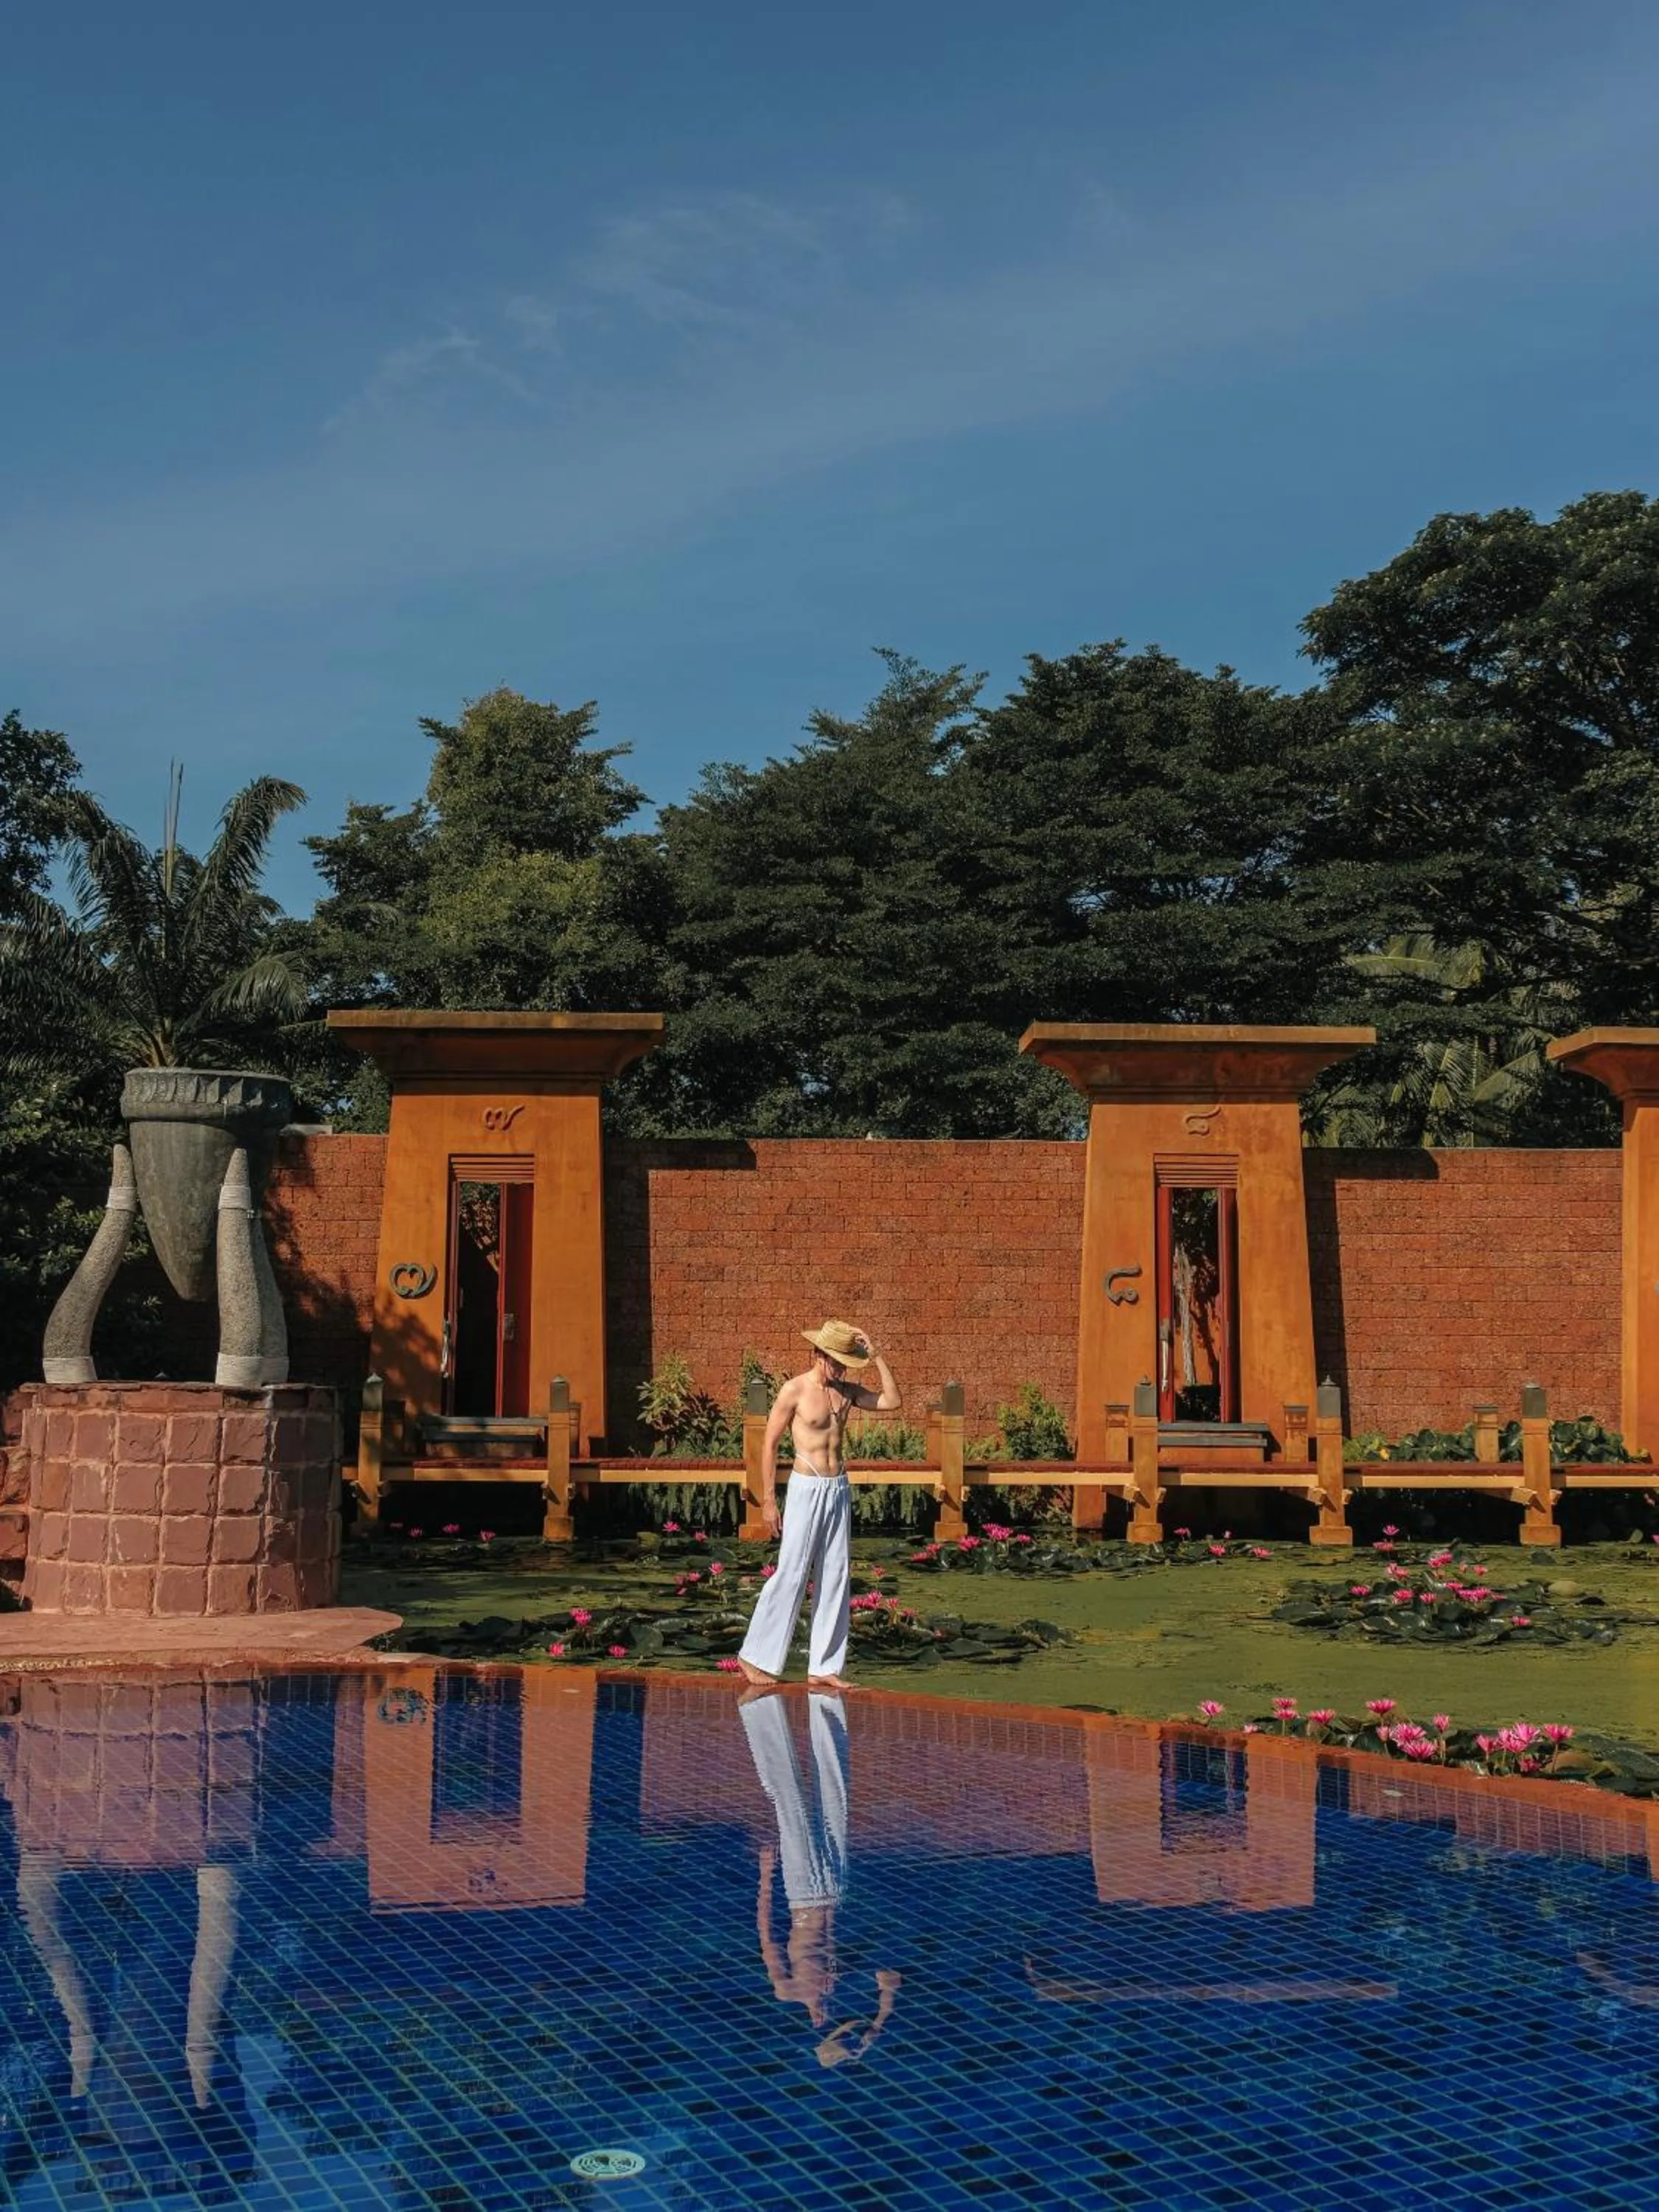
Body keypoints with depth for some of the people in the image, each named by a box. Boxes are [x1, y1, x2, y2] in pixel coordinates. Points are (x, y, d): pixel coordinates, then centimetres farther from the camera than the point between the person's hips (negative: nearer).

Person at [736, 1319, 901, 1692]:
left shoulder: (846, 1391, 8)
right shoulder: (794, 1390, -8)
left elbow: (892, 1402, 3)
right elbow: (770, 1443, -6)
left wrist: (875, 1357, -3)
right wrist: (768, 1500, -9)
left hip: (839, 1490, 6)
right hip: (807, 1489, -6)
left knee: (836, 1577, 5)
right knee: (791, 1575, -7)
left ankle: (824, 1667, 11)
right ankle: (754, 1657, 5)